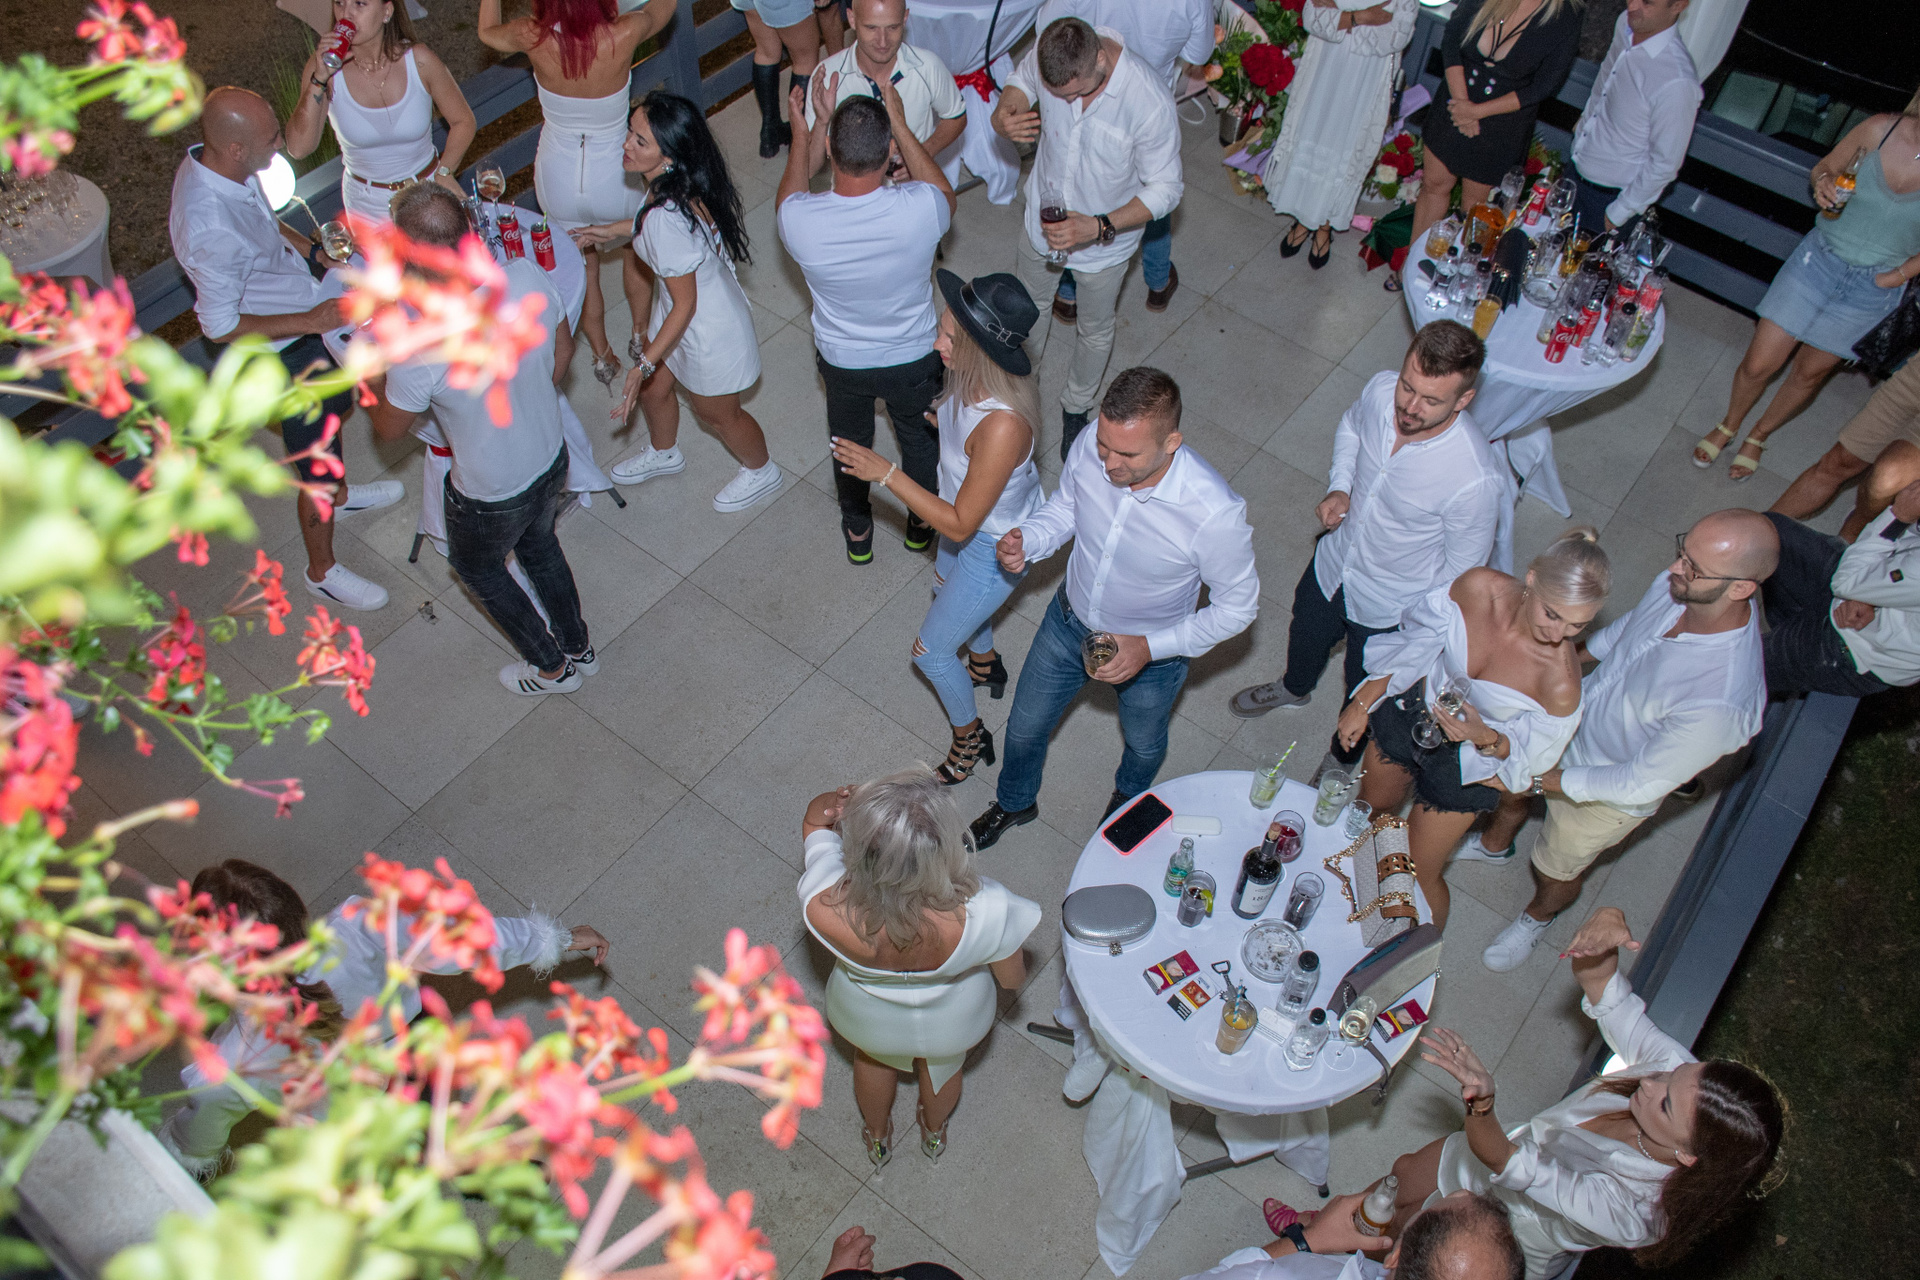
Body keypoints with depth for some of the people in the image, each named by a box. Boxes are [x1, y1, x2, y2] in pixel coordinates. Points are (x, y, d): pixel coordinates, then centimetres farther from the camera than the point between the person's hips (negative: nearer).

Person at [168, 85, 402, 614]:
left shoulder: (214, 162, -10)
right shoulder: (211, 228, -38)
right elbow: (221, 327, -28)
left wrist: (313, 250, -2)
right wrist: (312, 322, -26)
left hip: (303, 321, 9)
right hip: (280, 351, -9)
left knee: (336, 407, 32)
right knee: (318, 465, 8)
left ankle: (340, 495, 59)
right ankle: (322, 571, 30)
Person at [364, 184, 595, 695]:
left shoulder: (418, 347, -36)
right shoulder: (529, 275, -22)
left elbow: (388, 429, -16)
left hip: (491, 497, -5)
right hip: (552, 460, 5)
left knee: (476, 567, 29)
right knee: (539, 546, 35)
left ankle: (551, 668, 47)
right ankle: (578, 647, 57)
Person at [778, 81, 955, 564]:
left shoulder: (800, 220, -33)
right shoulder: (918, 209, -35)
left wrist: (817, 124, 1)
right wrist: (899, 122, -6)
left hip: (841, 361, 1)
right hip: (914, 359, 0)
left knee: (850, 444, 30)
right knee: (920, 439, 30)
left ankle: (858, 532, 53)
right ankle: (921, 524, 55)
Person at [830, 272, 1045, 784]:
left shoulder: (1002, 426, -45)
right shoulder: (973, 378, -20)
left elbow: (959, 525, -34)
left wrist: (886, 473, -34)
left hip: (996, 548, -8)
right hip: (972, 517, 9)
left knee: (931, 652, 10)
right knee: (945, 588, 37)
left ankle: (969, 737, 39)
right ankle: (985, 664, 67)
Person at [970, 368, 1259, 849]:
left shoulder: (1216, 514, -39)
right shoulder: (1090, 449, -27)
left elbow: (1237, 607, -22)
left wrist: (1150, 648, -29)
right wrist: (1026, 543, -25)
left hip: (1152, 650, -3)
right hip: (1070, 621, 3)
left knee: (1143, 744, 31)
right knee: (1025, 728, 25)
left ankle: (1129, 797, 68)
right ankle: (1014, 803, 60)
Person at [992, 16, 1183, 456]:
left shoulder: (1151, 103, -38)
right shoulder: (1047, 55, -26)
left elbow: (1165, 188, -25)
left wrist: (1099, 227, -38)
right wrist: (1005, 112, -26)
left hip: (1105, 241, -3)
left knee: (1094, 331, 23)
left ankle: (1077, 407, 52)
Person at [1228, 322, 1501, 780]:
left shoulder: (1475, 479, -40)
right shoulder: (1381, 391, -25)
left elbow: (1461, 568, -21)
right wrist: (1339, 487, -14)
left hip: (1390, 608, -4)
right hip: (1332, 564, 5)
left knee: (1365, 692, 25)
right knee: (1306, 633, 35)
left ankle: (1344, 759, 59)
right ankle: (1295, 688, 72)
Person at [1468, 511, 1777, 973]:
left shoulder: (1721, 704, -44)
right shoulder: (1681, 585, -24)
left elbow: (1640, 785, -29)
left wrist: (1547, 779, -24)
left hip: (1608, 794, -5)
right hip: (1570, 716, 5)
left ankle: (1537, 917, 60)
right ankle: (1494, 844, 66)